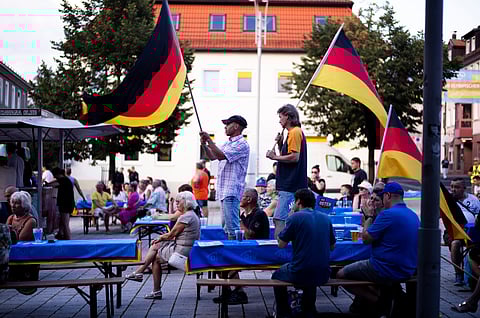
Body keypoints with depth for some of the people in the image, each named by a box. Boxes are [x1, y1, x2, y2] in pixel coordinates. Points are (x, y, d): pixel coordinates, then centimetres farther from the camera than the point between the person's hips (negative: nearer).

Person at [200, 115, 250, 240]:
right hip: (223, 190, 10)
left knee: (232, 226, -13)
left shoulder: (242, 144, -11)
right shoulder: (227, 143, 20)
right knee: (227, 225, 12)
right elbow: (212, 156, 24)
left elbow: (221, 155, -19)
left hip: (232, 191, -10)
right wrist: (204, 144, 8)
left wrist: (209, 140, -12)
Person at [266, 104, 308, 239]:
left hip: (290, 187, -11)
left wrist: (275, 157, -12)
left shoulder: (295, 132, -11)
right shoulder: (294, 132, 20)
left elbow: (294, 157, -20)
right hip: (291, 186, 11)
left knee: (280, 219, -13)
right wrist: (280, 145, 10)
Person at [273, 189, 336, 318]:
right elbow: (332, 246, 16)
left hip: (300, 274, -5)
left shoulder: (295, 217, -9)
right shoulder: (326, 218, 6)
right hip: (323, 275, 5)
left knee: (277, 276, 26)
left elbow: (281, 245, -3)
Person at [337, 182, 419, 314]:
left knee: (341, 275, 4)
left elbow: (366, 239, -14)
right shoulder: (413, 215, 8)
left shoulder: (388, 214, -20)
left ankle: (377, 301, 1)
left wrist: (369, 218, 1)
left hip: (388, 271, -9)